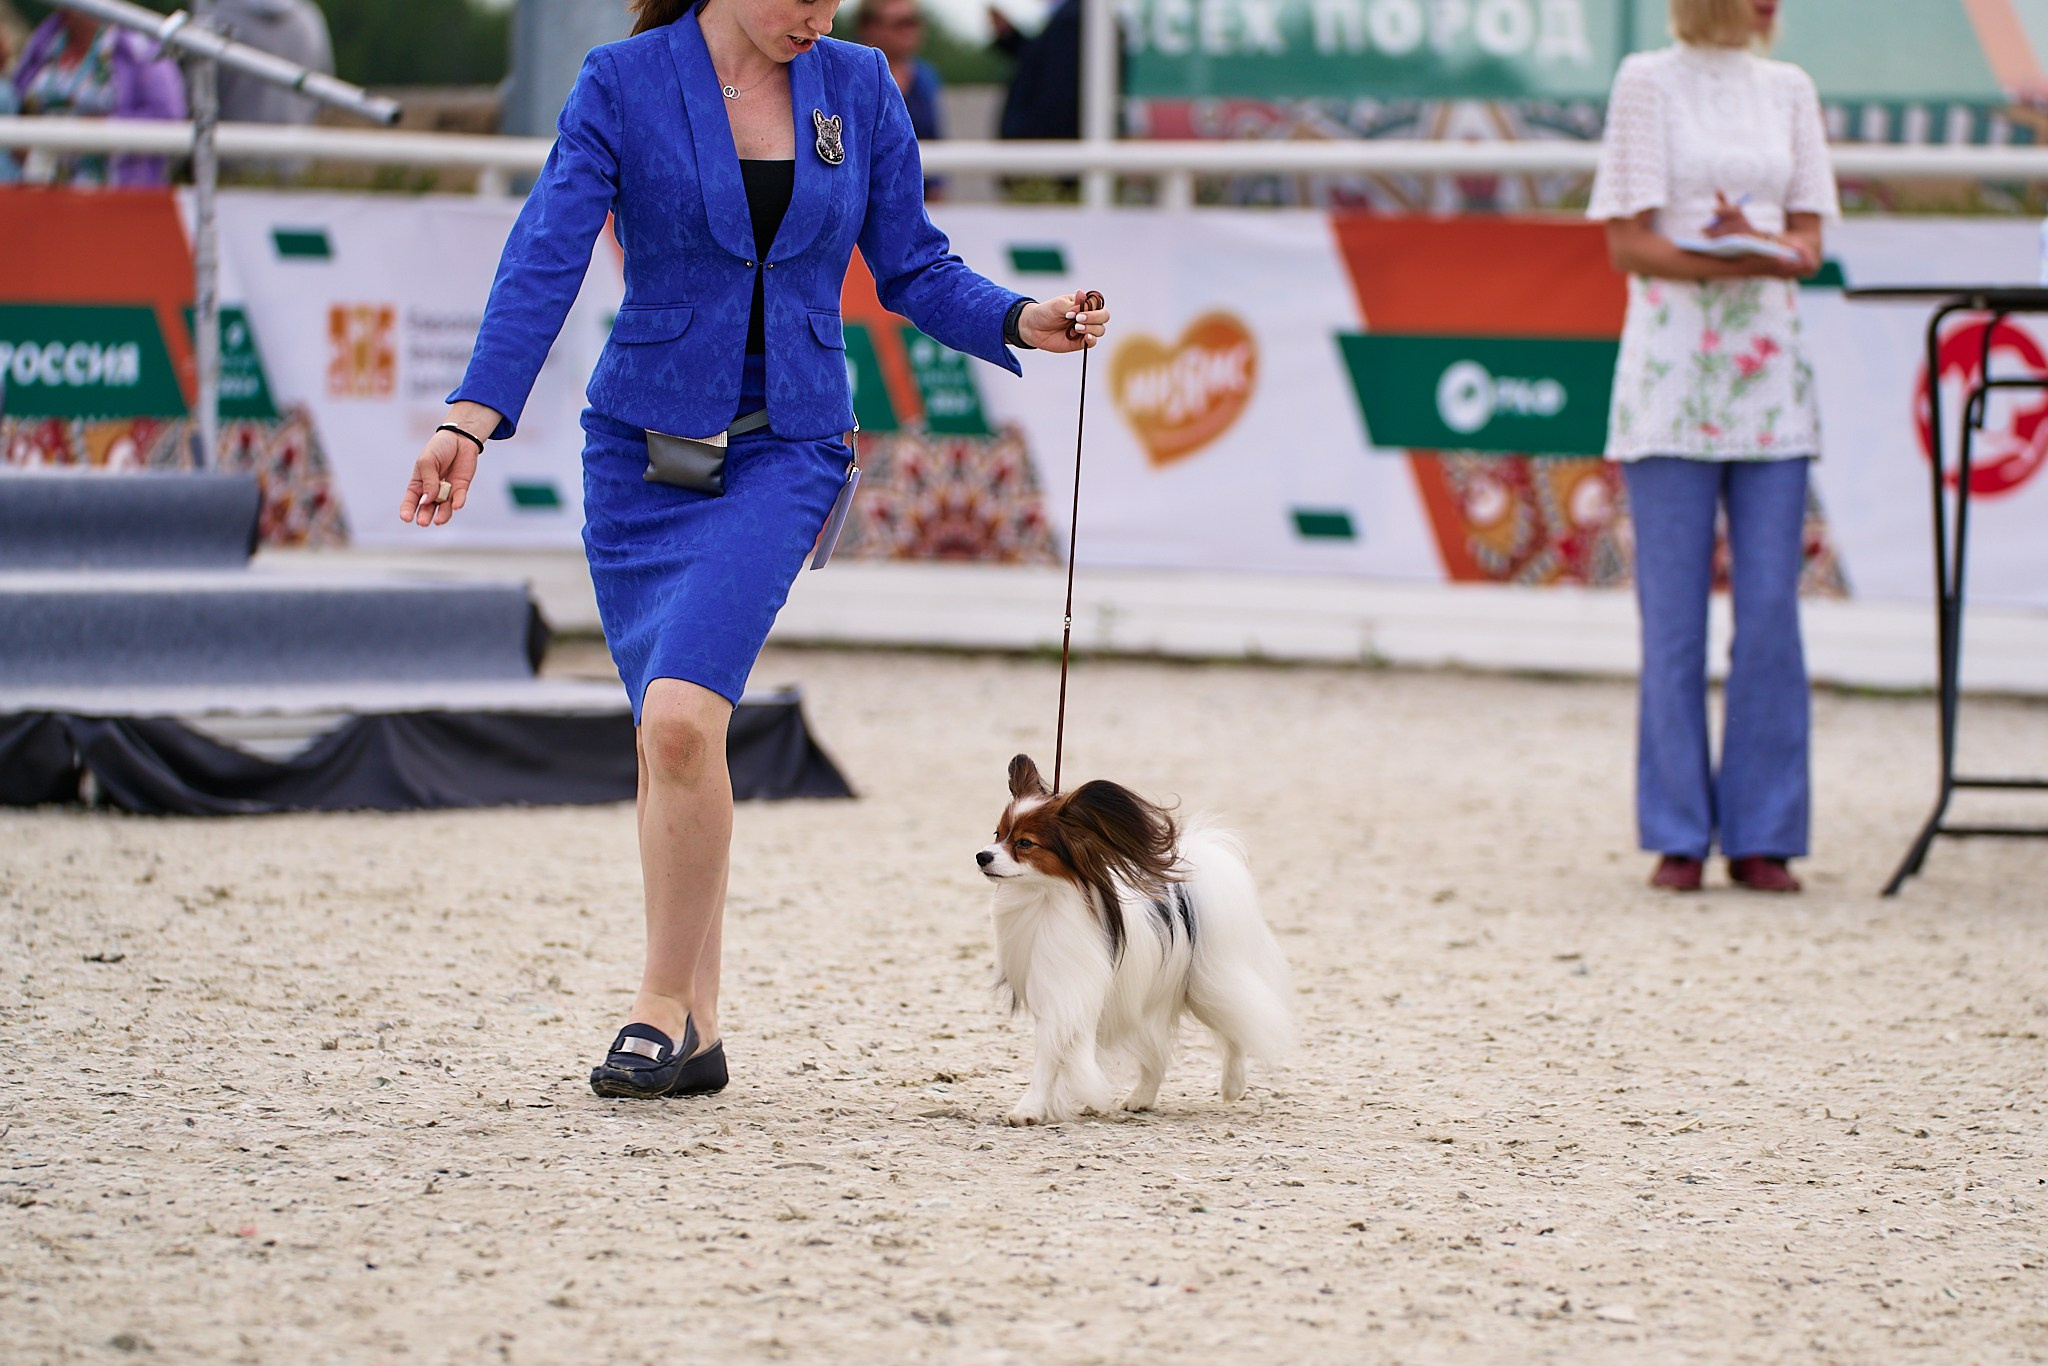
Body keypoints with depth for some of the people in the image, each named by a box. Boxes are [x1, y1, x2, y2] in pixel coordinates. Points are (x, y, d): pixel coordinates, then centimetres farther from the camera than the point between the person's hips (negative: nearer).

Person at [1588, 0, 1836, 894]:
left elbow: (1808, 243, 10)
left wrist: (1756, 245, -13)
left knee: (1770, 608, 0)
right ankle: (1679, 836, 5)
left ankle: (1761, 836, 5)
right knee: (1674, 613, -2)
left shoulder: (1788, 91, 13)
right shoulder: (1648, 83, 1)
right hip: (1673, 368, -4)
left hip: (1768, 369, 4)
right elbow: (1628, 244, -4)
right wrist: (1729, 258, -18)